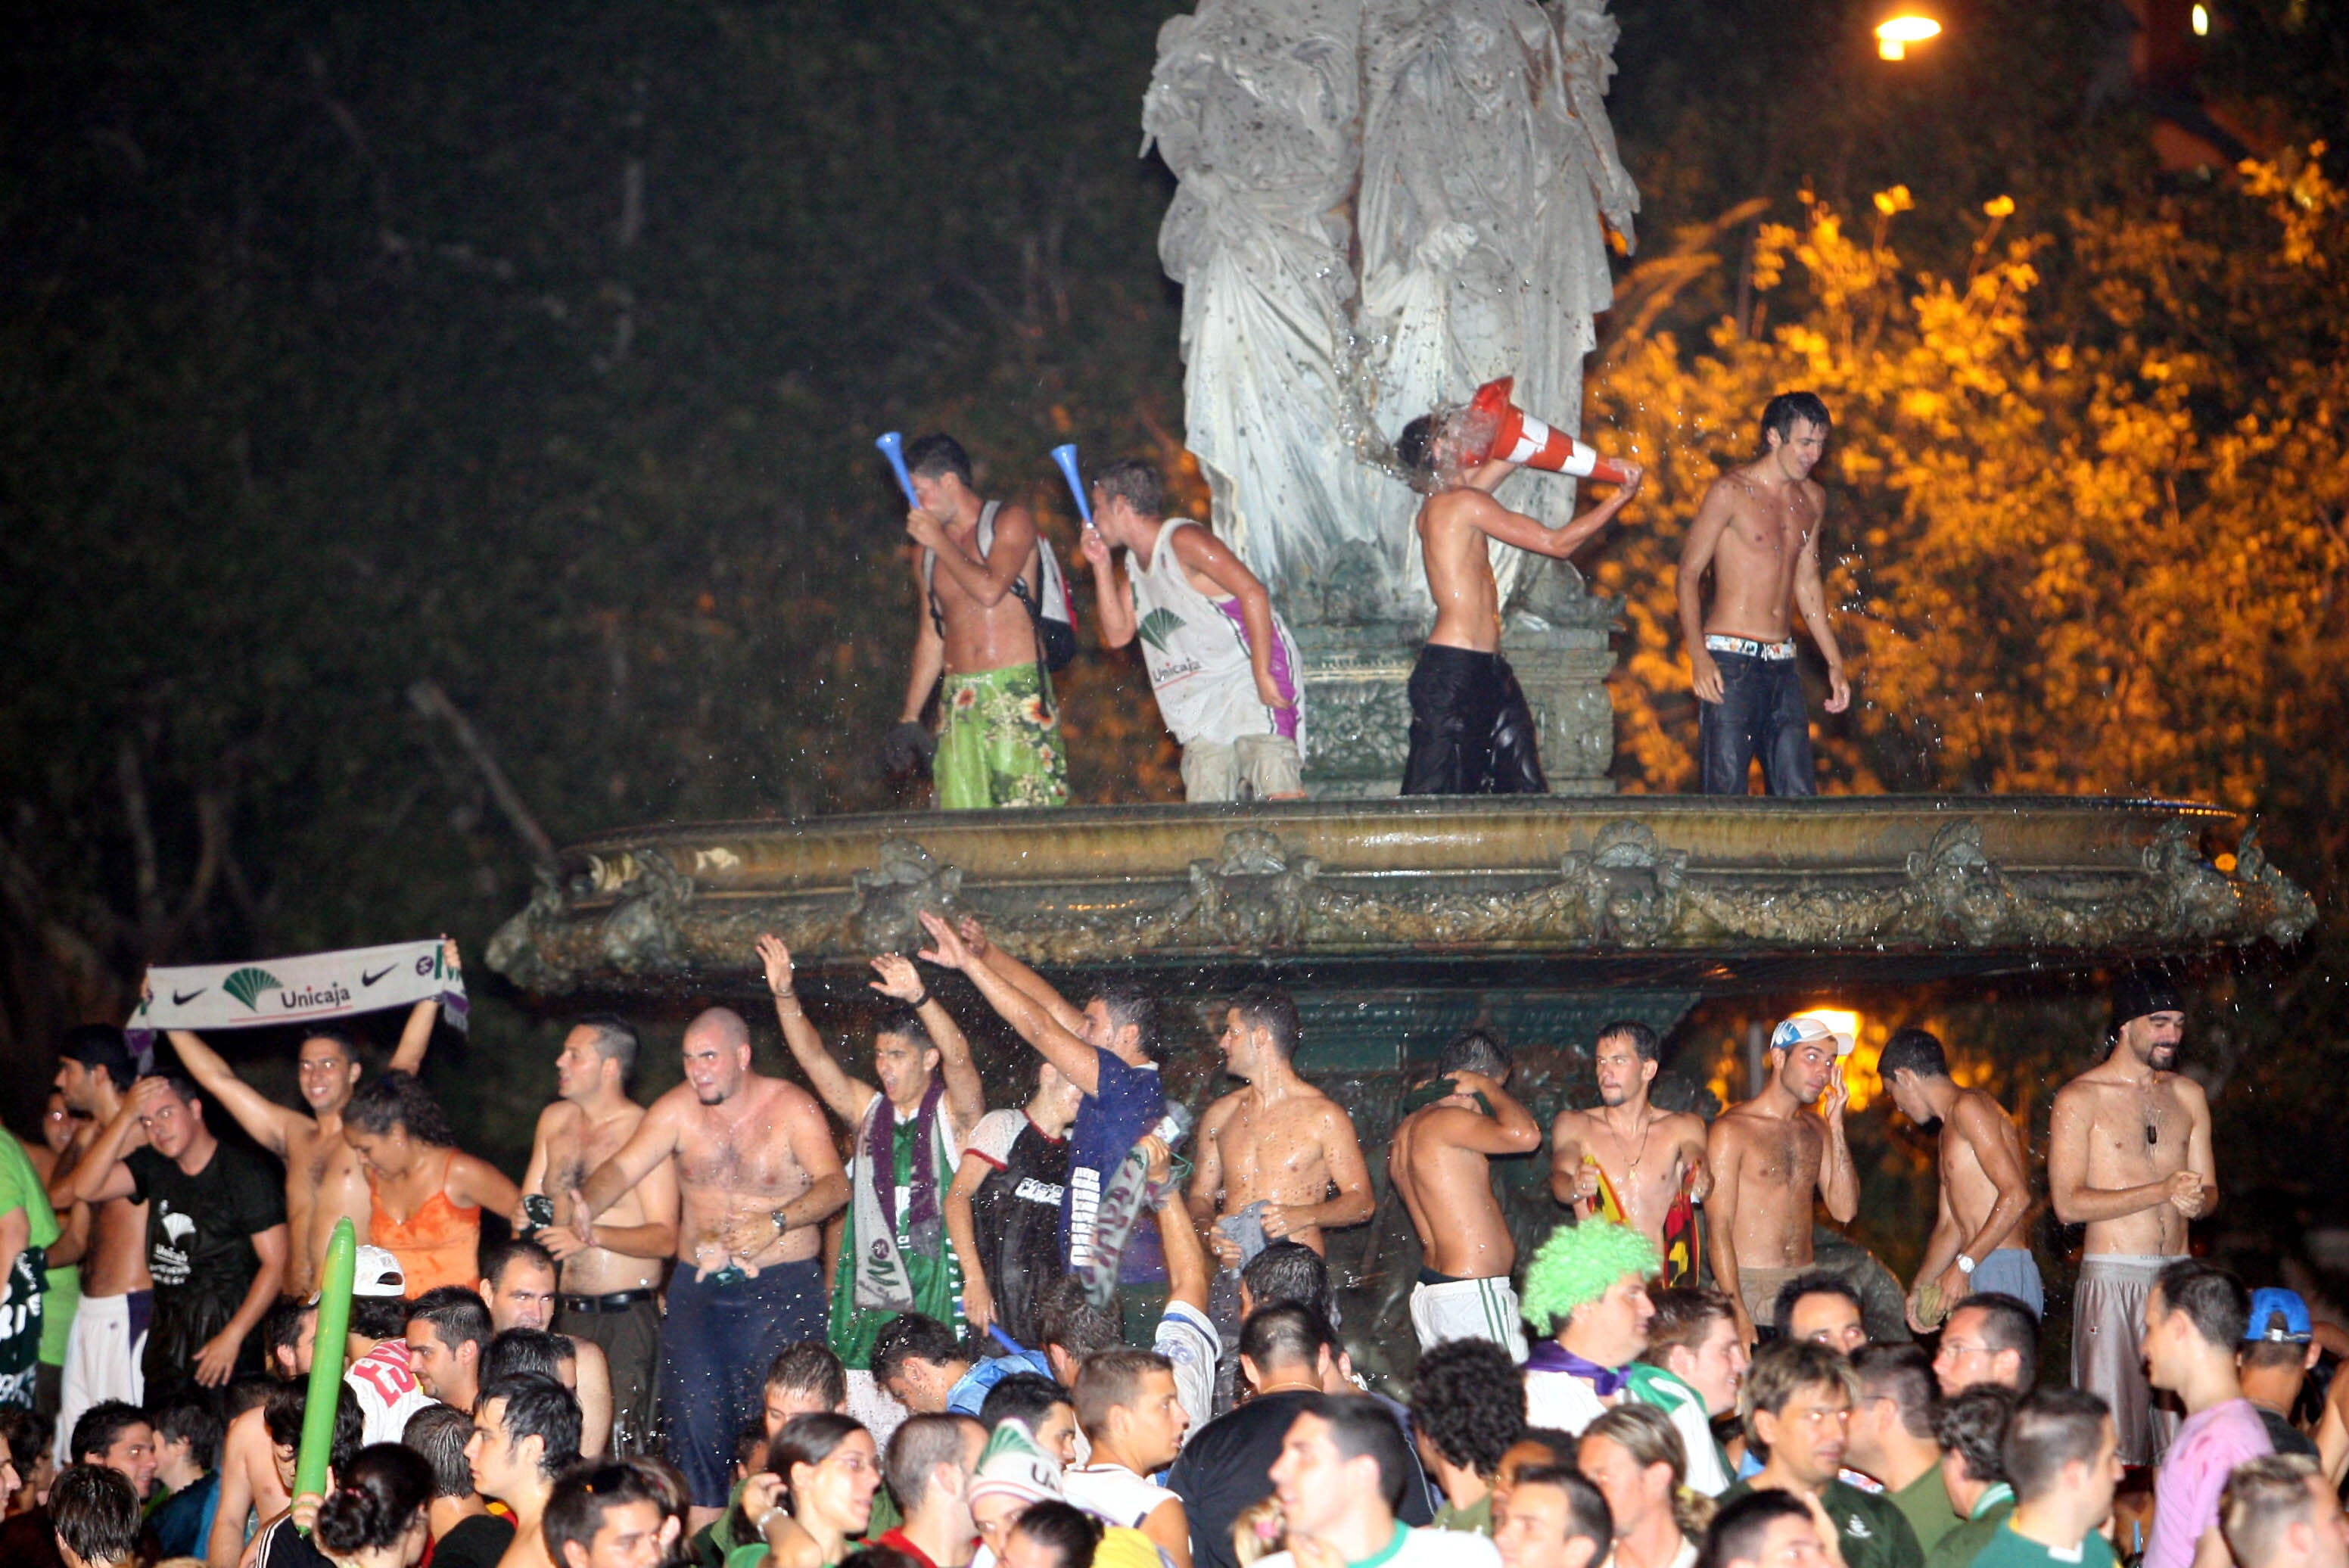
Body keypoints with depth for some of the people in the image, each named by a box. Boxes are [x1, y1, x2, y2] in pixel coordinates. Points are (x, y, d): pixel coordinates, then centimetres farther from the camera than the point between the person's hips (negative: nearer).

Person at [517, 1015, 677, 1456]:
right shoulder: (554, 1121, 13)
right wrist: (526, 1221, 1)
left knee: (621, 1443, -15)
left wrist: (591, 1234, -24)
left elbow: (665, 1238, -13)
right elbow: (529, 1202, 24)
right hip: (565, 1314, 6)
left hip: (628, 1317, -6)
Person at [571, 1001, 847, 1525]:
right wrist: (587, 1206, -29)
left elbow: (834, 1184, -19)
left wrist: (776, 1223, -36)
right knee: (694, 1418, -1)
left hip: (782, 1288, -3)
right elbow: (623, 1167, -7)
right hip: (698, 1286, 3)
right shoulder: (678, 1110, 3)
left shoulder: (791, 1108, -6)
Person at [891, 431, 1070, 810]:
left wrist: (940, 541, -4)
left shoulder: (1010, 520, 2)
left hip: (1017, 692, -5)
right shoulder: (927, 550, 18)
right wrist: (910, 716, 18)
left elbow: (990, 589, -15)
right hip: (958, 698, 5)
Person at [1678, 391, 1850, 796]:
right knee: (1725, 793, -10)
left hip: (1782, 663, 6)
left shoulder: (1812, 499, 14)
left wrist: (1834, 663, 20)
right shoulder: (1731, 492, -5)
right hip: (1730, 659, -6)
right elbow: (1689, 573, -7)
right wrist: (1698, 656, -19)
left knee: (1798, 794, 1)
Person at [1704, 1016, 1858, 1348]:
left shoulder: (1816, 1130, 15)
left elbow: (1845, 1210, 5)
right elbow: (1718, 1227, -9)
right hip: (1749, 1286, -5)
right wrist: (1737, 1311, -18)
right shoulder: (1732, 1130, -4)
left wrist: (1836, 1126, 1)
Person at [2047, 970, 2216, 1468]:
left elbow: (2208, 1190, 17)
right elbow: (2068, 1203, -9)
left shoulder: (2188, 1095, 15)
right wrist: (2162, 1192, -14)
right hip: (2112, 1278, -4)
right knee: (2109, 1430, -8)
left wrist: (2197, 1201, -8)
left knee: (2181, 1424, -1)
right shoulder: (2079, 1099, -1)